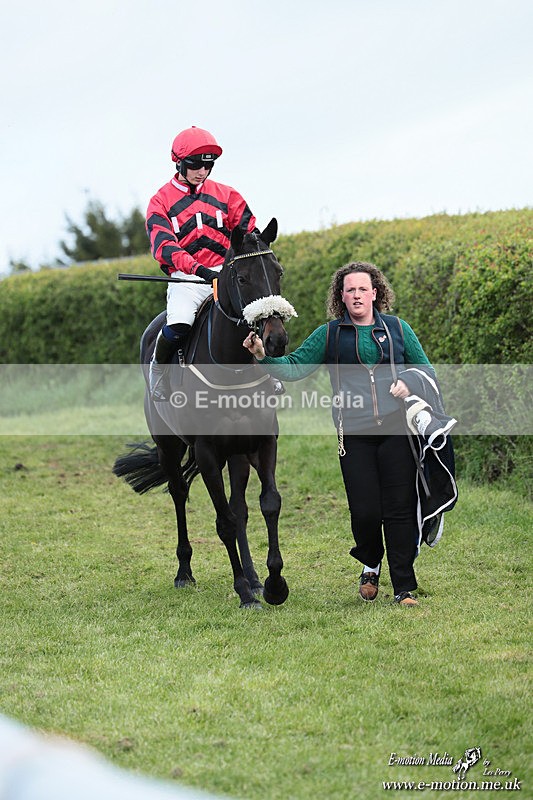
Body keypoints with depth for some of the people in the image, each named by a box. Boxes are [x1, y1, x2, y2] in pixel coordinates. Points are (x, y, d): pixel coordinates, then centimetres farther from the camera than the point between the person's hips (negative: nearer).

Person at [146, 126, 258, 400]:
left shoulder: (225, 195, 14)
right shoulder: (161, 201, 4)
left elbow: (249, 231, 12)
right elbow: (163, 245, -11)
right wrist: (197, 268, -27)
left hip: (224, 272, 3)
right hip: (185, 278, -3)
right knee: (179, 325, -31)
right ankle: (158, 373, 0)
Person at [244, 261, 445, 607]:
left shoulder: (398, 329, 11)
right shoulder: (330, 335, 8)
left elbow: (427, 370, 15)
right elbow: (294, 367, 3)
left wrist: (409, 381, -6)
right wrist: (264, 355, -14)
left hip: (396, 430, 0)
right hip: (355, 434, 0)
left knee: (400, 510, -1)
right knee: (365, 511, -5)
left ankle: (405, 588, 10)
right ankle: (371, 565, 27)